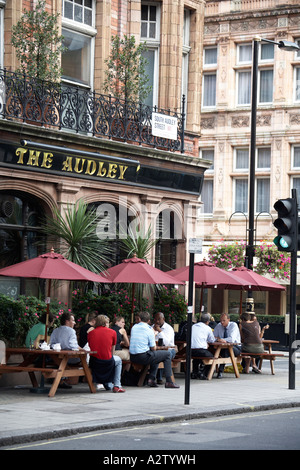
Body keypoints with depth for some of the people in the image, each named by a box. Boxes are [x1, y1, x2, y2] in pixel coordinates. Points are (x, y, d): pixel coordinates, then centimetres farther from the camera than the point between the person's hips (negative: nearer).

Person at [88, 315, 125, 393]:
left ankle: (108, 385, 38)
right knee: (118, 360, 32)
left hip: (94, 363, 3)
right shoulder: (112, 332, 6)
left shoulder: (90, 333, 10)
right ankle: (117, 386, 24)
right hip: (107, 362, -3)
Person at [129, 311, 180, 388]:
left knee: (155, 355, 32)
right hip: (143, 357, -7)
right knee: (167, 354, 8)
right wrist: (154, 336, 12)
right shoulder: (149, 330, -8)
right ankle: (169, 381, 4)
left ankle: (151, 379, 18)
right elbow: (153, 348, -6)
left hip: (133, 358, 7)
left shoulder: (134, 327, 8)